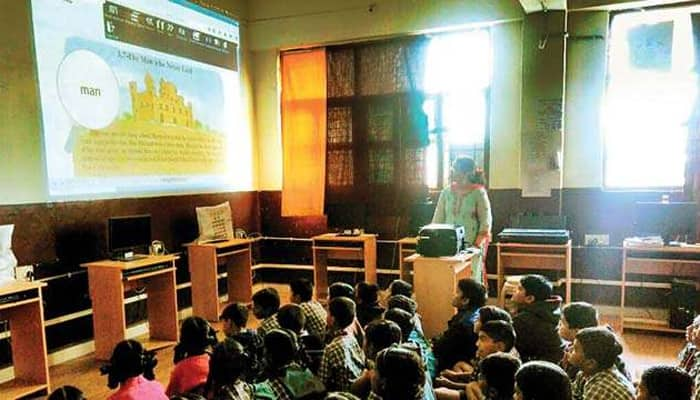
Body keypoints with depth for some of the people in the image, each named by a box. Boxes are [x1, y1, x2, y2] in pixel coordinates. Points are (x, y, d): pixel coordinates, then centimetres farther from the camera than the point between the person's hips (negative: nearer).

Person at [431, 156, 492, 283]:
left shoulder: (478, 193, -4)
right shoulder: (446, 192, 7)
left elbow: (486, 222, -4)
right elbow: (438, 219, 9)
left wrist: (477, 245, -11)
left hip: (471, 245, -3)